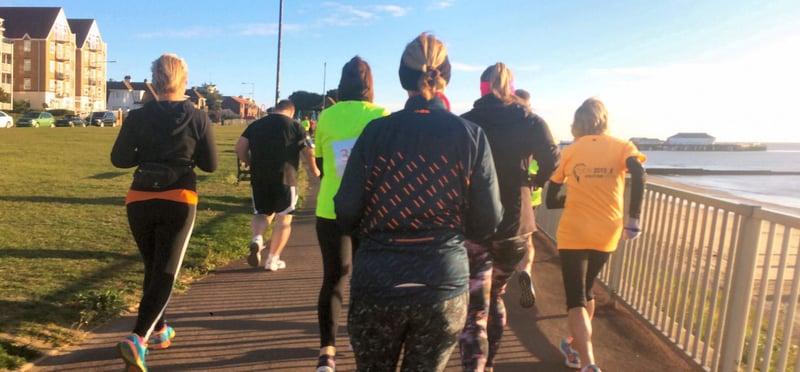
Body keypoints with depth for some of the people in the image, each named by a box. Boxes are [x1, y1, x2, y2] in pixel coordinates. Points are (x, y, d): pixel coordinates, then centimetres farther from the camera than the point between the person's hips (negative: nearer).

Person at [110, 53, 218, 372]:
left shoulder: (138, 117, -2)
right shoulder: (198, 118, -5)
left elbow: (119, 159, 1)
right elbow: (210, 164, -1)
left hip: (140, 200, 3)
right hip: (178, 201, -2)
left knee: (152, 269, 20)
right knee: (165, 273, 3)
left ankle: (158, 330, 33)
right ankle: (137, 339, -13)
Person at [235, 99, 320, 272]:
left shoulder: (256, 124, 10)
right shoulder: (294, 126, -1)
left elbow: (239, 147, 2)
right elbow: (309, 150, -7)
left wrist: (250, 163, 17)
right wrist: (313, 169, 10)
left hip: (259, 178, 4)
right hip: (285, 178, -3)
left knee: (261, 213, 20)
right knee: (284, 219, 9)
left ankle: (257, 239, -10)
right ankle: (273, 259, 10)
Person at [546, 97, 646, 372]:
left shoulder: (570, 151, 5)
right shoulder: (621, 146, 4)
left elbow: (551, 200, 7)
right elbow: (638, 173, -19)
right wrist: (633, 219, -17)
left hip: (573, 234, -2)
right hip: (607, 234, 2)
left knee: (576, 301, 0)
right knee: (586, 290, 23)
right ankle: (576, 347, 37)